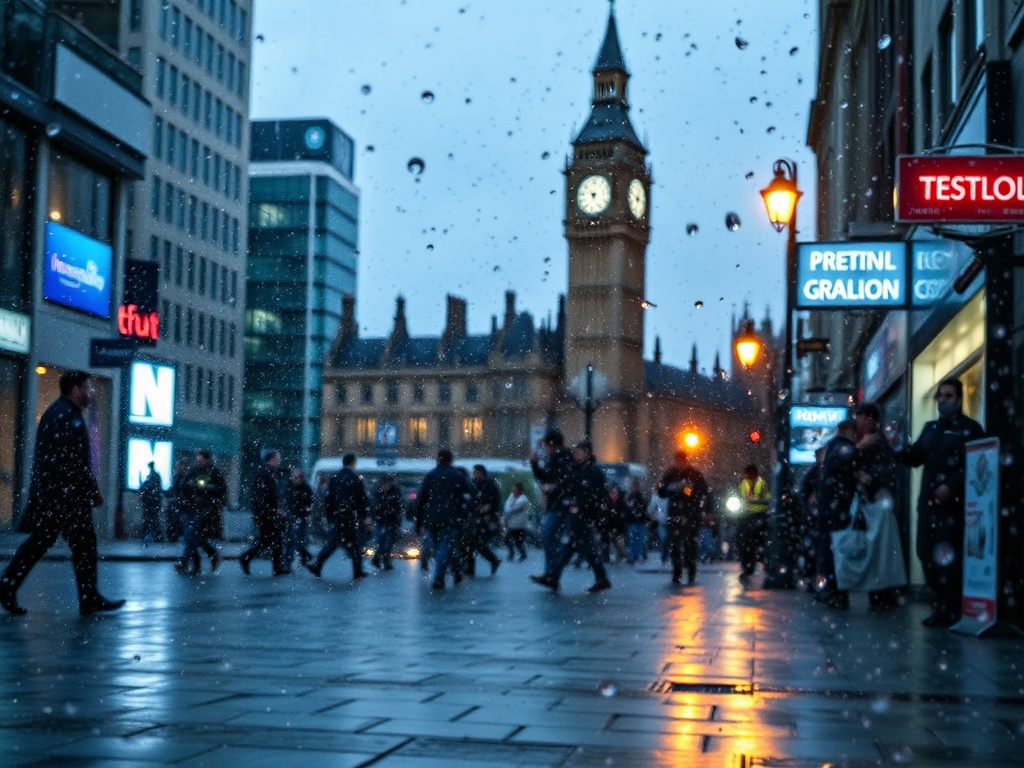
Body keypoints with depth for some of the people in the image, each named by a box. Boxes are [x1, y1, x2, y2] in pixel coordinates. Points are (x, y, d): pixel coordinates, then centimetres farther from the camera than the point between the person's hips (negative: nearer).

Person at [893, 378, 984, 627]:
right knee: (927, 553, 9)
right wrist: (896, 448, -4)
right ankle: (942, 604, 21)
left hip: (954, 504, -7)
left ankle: (950, 611, 0)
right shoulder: (930, 428, 19)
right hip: (928, 501, 7)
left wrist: (951, 487, -20)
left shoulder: (971, 429, -2)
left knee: (949, 557, -7)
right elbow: (915, 456, 16)